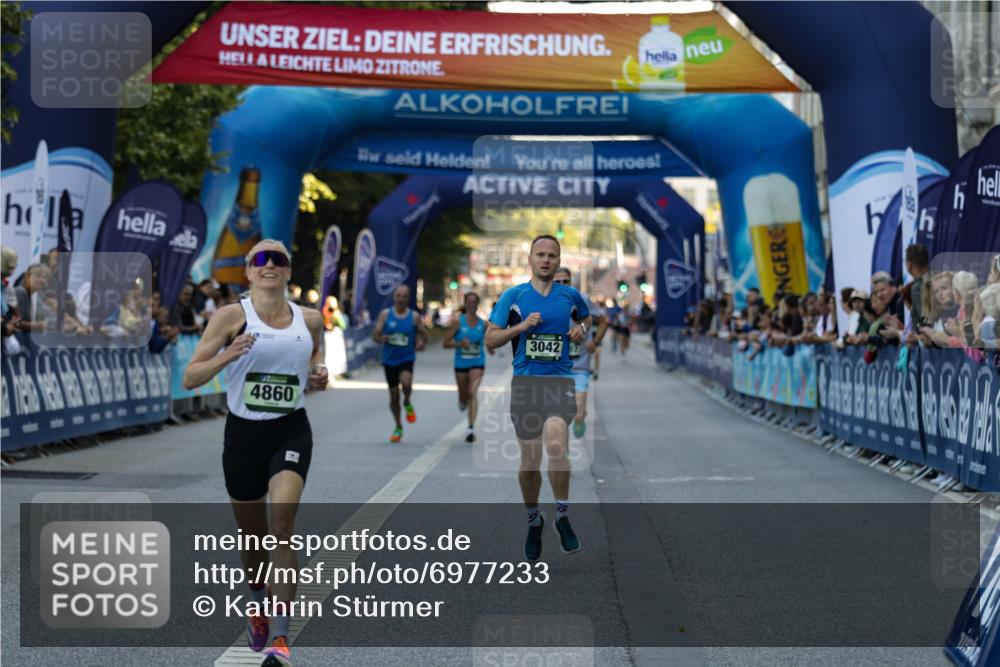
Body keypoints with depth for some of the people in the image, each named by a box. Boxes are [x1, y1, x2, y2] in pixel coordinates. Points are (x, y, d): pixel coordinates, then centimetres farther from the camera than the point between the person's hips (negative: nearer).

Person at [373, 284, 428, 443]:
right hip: (389, 359, 2)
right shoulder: (385, 314, 0)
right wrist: (380, 338, -22)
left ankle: (407, 404, 3)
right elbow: (375, 333, 1)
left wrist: (421, 343, -15)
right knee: (393, 395, 7)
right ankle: (398, 427, 25)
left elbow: (423, 333, 8)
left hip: (407, 358, -2)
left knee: (406, 382, -32)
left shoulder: (414, 316, -1)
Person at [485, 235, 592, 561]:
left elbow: (586, 317, 30)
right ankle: (533, 521, 28)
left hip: (559, 381, -1)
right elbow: (490, 340, 4)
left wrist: (581, 329, 7)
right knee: (529, 462, 4)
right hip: (525, 383, 1)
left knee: (556, 446, -25)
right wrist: (520, 327, -11)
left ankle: (562, 516, -8)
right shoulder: (513, 296, 3)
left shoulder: (570, 295, 8)